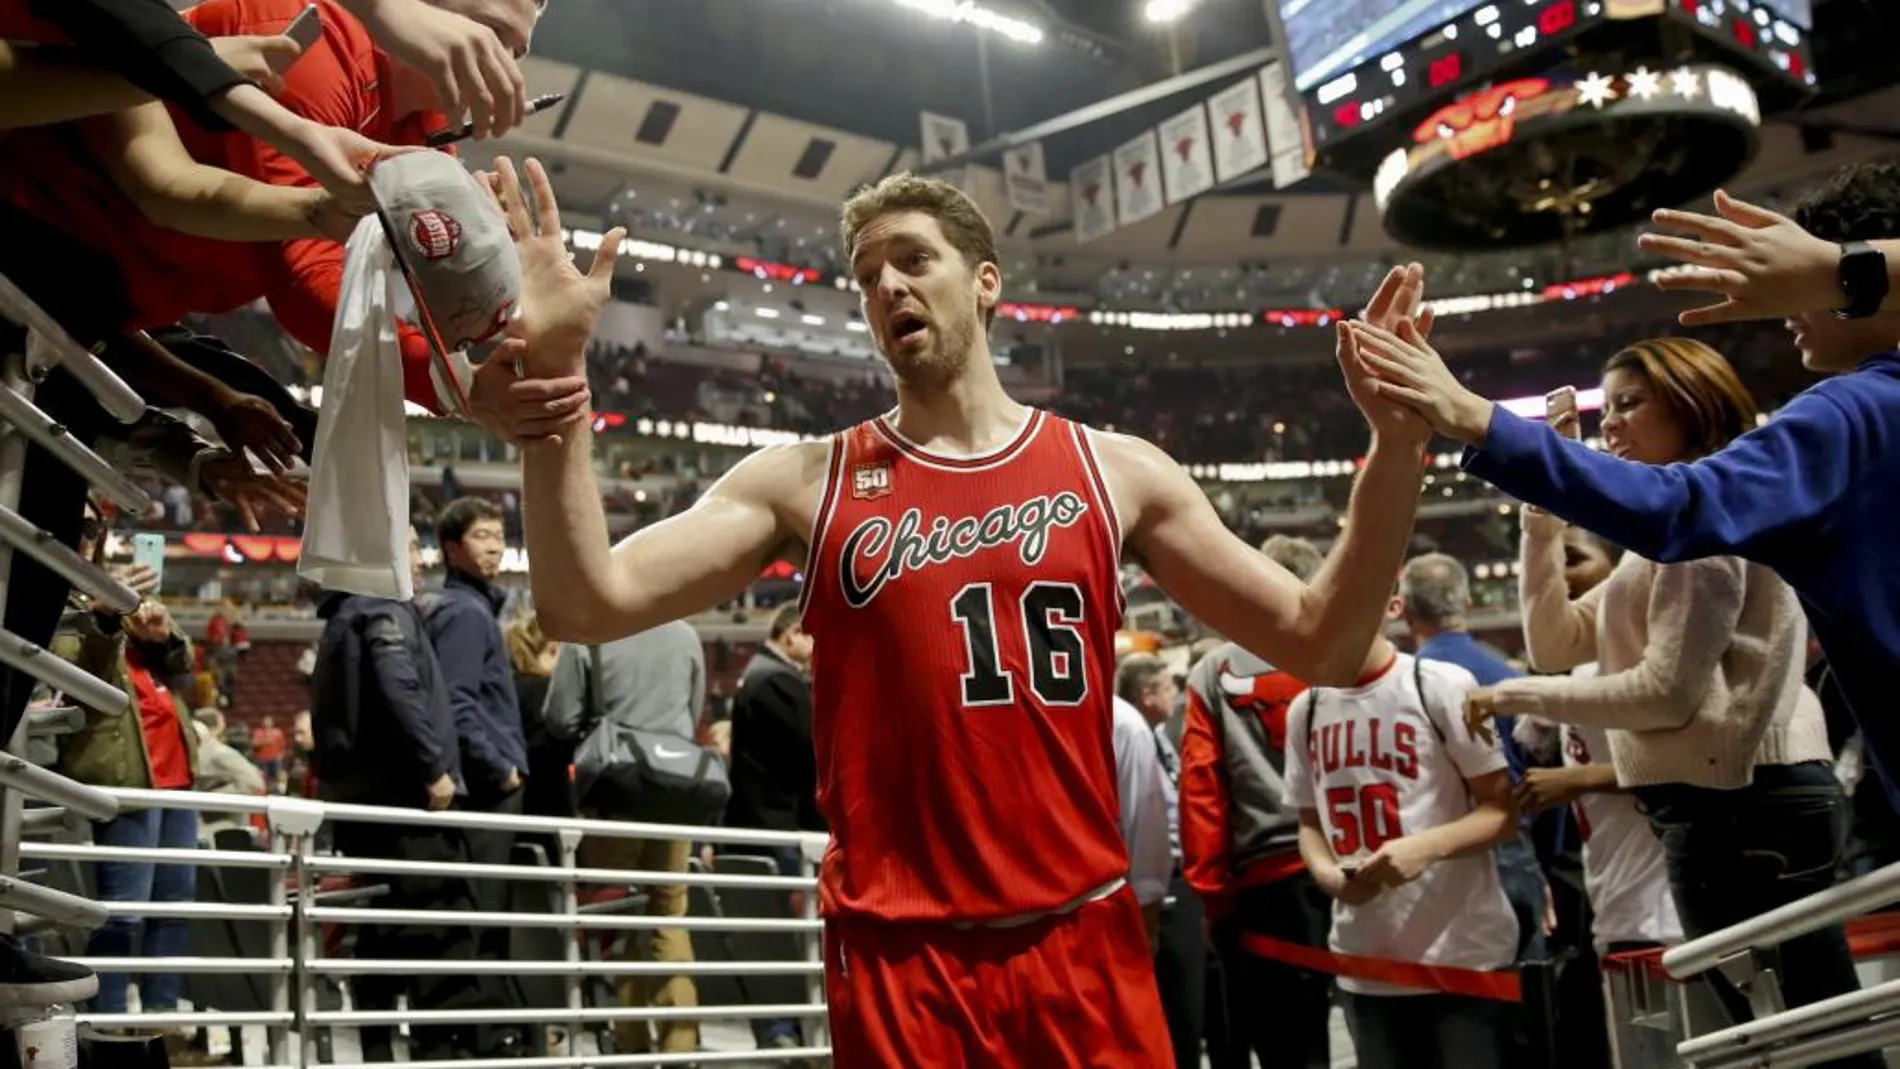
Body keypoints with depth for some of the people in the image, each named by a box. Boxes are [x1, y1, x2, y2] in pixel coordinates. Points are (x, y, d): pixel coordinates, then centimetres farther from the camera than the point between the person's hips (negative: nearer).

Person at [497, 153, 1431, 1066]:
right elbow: (588, 607, -8)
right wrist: (555, 371, -18)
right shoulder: (807, 483, 2)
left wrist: (1395, 444, -8)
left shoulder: (1116, 472, 5)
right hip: (898, 953, -1)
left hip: (1083, 937, 1)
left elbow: (1321, 645, 5)